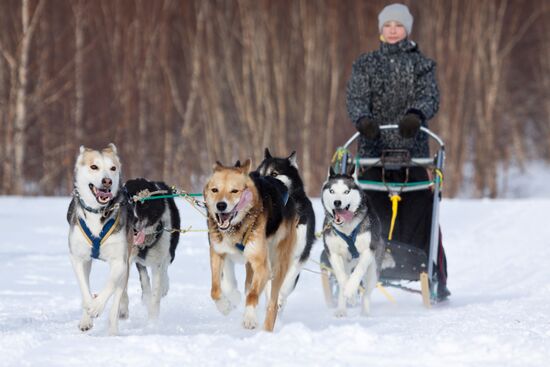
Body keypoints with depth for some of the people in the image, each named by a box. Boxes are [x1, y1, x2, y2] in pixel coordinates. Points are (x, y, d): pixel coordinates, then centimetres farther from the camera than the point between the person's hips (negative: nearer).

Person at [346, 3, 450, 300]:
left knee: (421, 214, -6)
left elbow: (430, 97, -3)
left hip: (413, 149, 0)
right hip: (373, 148, 1)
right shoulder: (365, 64, 12)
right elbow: (356, 98, 0)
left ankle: (437, 279, 0)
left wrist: (416, 115, -26)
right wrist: (363, 119, -23)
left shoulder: (421, 65, 11)